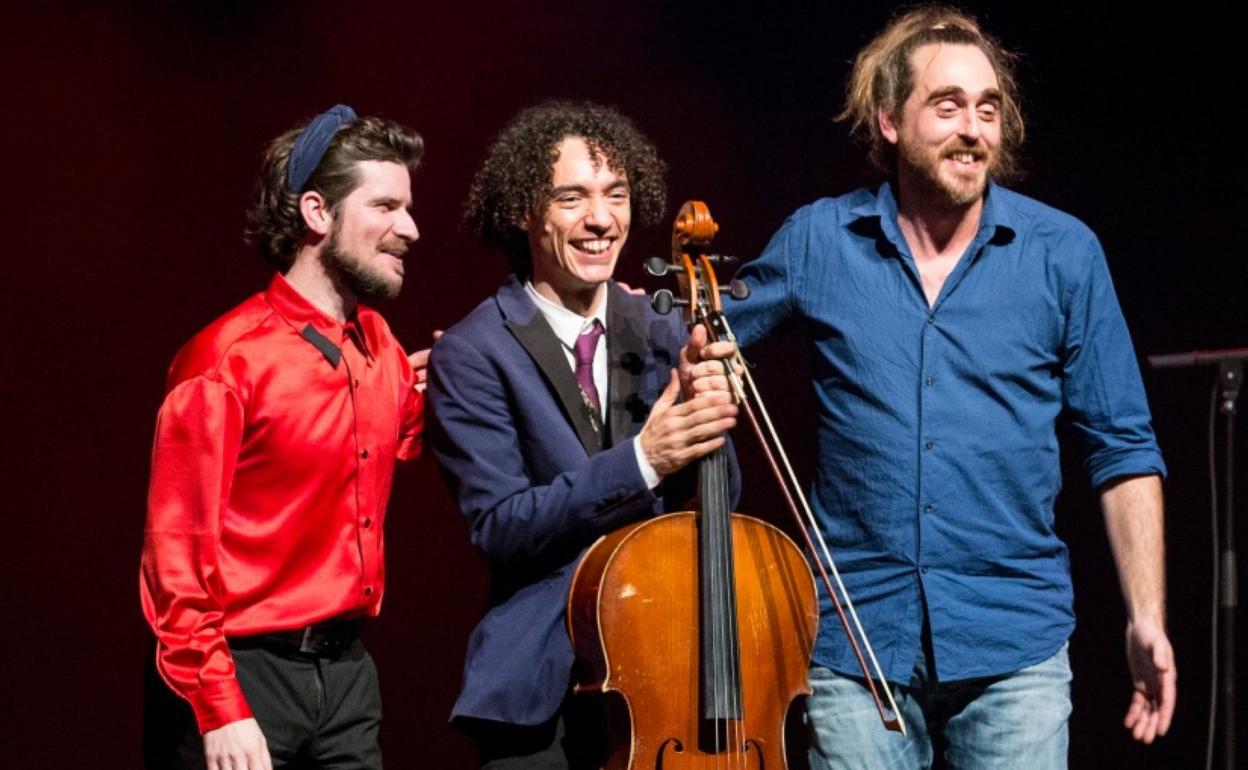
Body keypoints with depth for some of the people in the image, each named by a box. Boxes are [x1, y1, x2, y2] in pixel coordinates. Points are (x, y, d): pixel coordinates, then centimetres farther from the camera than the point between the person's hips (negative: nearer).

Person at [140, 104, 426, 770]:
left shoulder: (380, 348, 8)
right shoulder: (229, 359, -12)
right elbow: (179, 553, -13)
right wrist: (218, 709, -18)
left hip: (347, 671, 7)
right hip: (246, 674, -6)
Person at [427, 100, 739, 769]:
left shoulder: (662, 331, 6)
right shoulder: (472, 355, -6)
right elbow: (500, 526, -13)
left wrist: (704, 409, -17)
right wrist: (641, 461, -24)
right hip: (544, 688, -3)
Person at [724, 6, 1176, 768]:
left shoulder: (1064, 253, 0)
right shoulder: (817, 240, 2)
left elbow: (1123, 448, 4)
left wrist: (1148, 616, -1)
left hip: (1016, 646, 0)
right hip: (858, 641, 1)